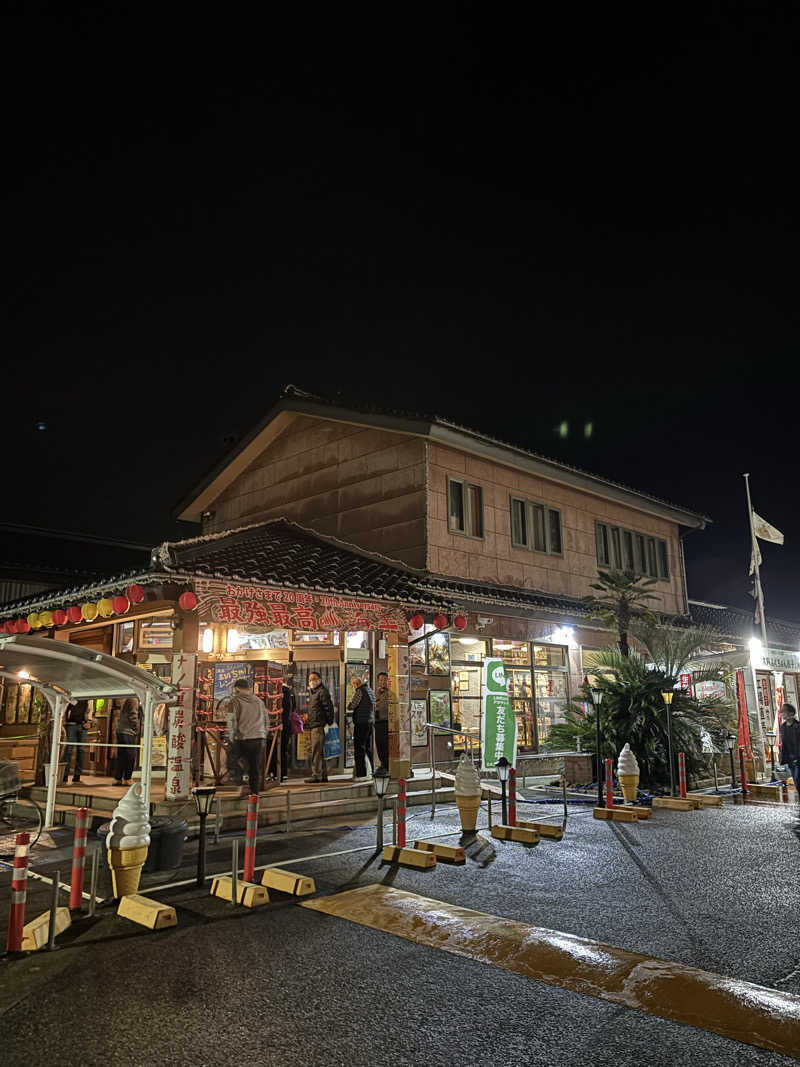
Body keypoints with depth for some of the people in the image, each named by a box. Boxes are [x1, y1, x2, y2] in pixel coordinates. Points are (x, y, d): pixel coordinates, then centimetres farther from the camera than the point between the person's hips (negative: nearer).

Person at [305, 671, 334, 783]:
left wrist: (328, 723, -17)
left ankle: (316, 775, -9)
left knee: (316, 751, -11)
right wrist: (308, 721, 19)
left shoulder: (322, 692, -9)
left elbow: (329, 708, -14)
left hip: (319, 726, -10)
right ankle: (323, 775, 19)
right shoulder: (311, 692, 20)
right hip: (313, 726, 10)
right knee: (320, 752, 13)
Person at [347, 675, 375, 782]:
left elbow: (352, 706, -14)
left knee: (359, 748, -5)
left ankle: (361, 774, -7)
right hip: (371, 722, 9)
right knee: (368, 748, 16)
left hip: (361, 722, -9)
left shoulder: (360, 691, -10)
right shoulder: (370, 691, 16)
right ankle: (371, 772, 20)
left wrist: (348, 706, 8)